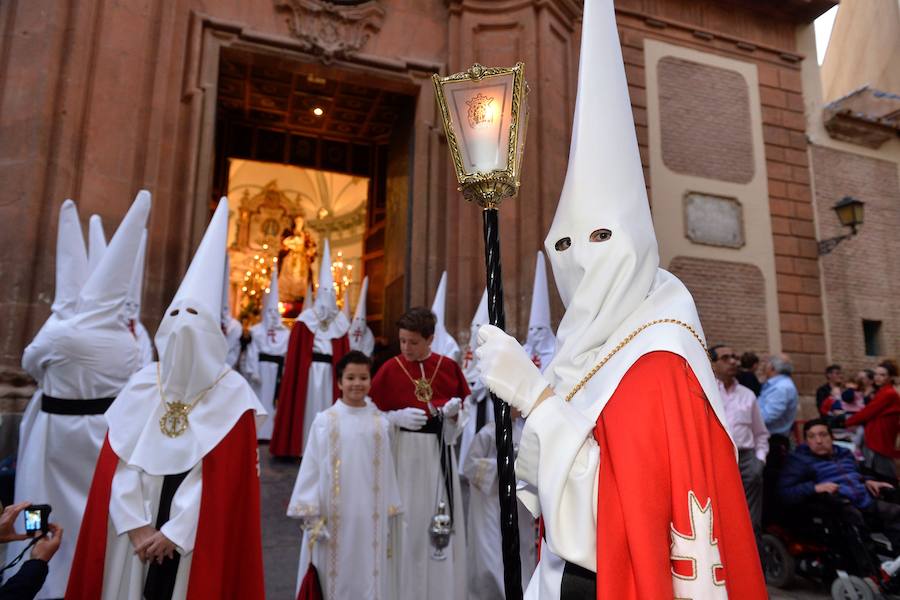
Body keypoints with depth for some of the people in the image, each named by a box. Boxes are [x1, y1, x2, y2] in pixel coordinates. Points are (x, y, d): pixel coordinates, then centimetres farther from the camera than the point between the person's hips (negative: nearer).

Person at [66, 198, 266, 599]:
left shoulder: (232, 394, -10)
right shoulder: (142, 384, 0)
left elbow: (226, 475, -12)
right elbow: (119, 462, -2)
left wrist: (173, 532, -12)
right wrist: (137, 525, -10)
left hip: (195, 538, -3)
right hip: (138, 535, 3)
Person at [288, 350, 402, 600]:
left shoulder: (380, 424, 0)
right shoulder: (324, 421, -6)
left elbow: (386, 471, 4)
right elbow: (311, 468, -3)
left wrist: (391, 516, 7)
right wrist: (311, 515, -4)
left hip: (370, 517, 2)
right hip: (333, 517, -1)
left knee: (368, 575, 9)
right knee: (335, 575, 8)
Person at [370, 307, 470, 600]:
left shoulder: (449, 366, 0)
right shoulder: (389, 369, -6)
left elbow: (466, 405, 9)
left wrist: (455, 410, -12)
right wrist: (397, 417, -17)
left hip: (440, 449, 2)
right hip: (405, 451, -2)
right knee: (408, 521, 4)